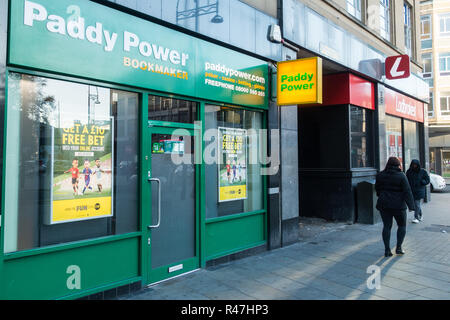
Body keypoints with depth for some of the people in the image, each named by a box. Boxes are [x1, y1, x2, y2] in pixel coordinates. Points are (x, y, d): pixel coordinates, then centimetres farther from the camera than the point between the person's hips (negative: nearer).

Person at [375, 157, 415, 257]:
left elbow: (377, 189, 14)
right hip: (398, 205, -3)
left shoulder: (380, 175, 2)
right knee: (402, 225, 15)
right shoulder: (401, 176, -10)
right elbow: (407, 191, -13)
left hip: (384, 205, 3)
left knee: (387, 226, 8)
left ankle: (387, 250, 8)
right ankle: (398, 247, 14)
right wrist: (411, 206, -10)